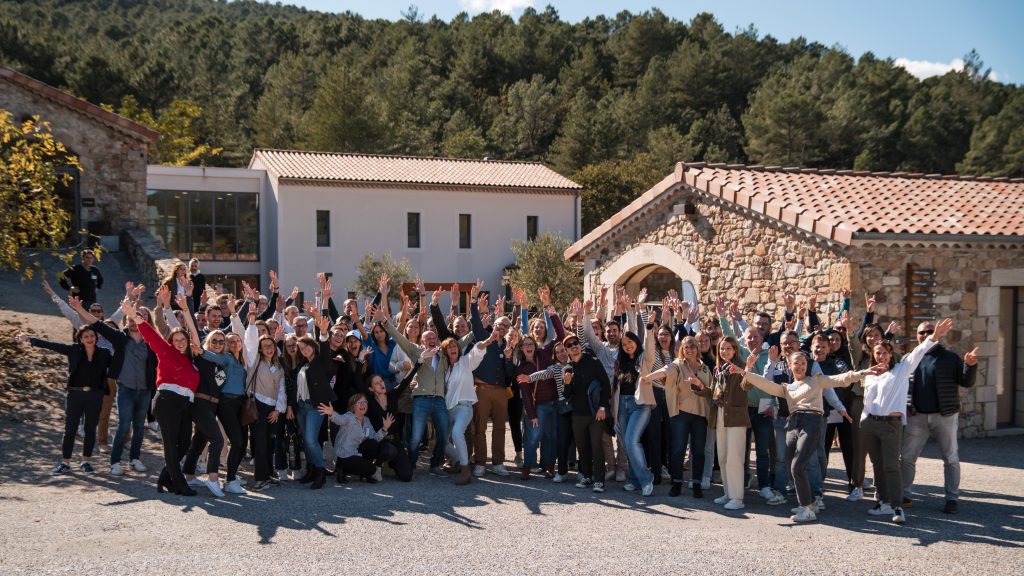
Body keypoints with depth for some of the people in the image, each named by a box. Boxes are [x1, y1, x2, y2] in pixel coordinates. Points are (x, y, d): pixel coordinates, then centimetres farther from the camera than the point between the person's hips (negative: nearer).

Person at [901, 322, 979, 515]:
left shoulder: (949, 357, 1)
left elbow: (966, 382, -2)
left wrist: (970, 366, -19)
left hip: (945, 416, -2)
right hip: (917, 417, 2)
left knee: (950, 458, 5)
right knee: (907, 457, 4)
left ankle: (952, 499, 14)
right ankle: (904, 495, 14)